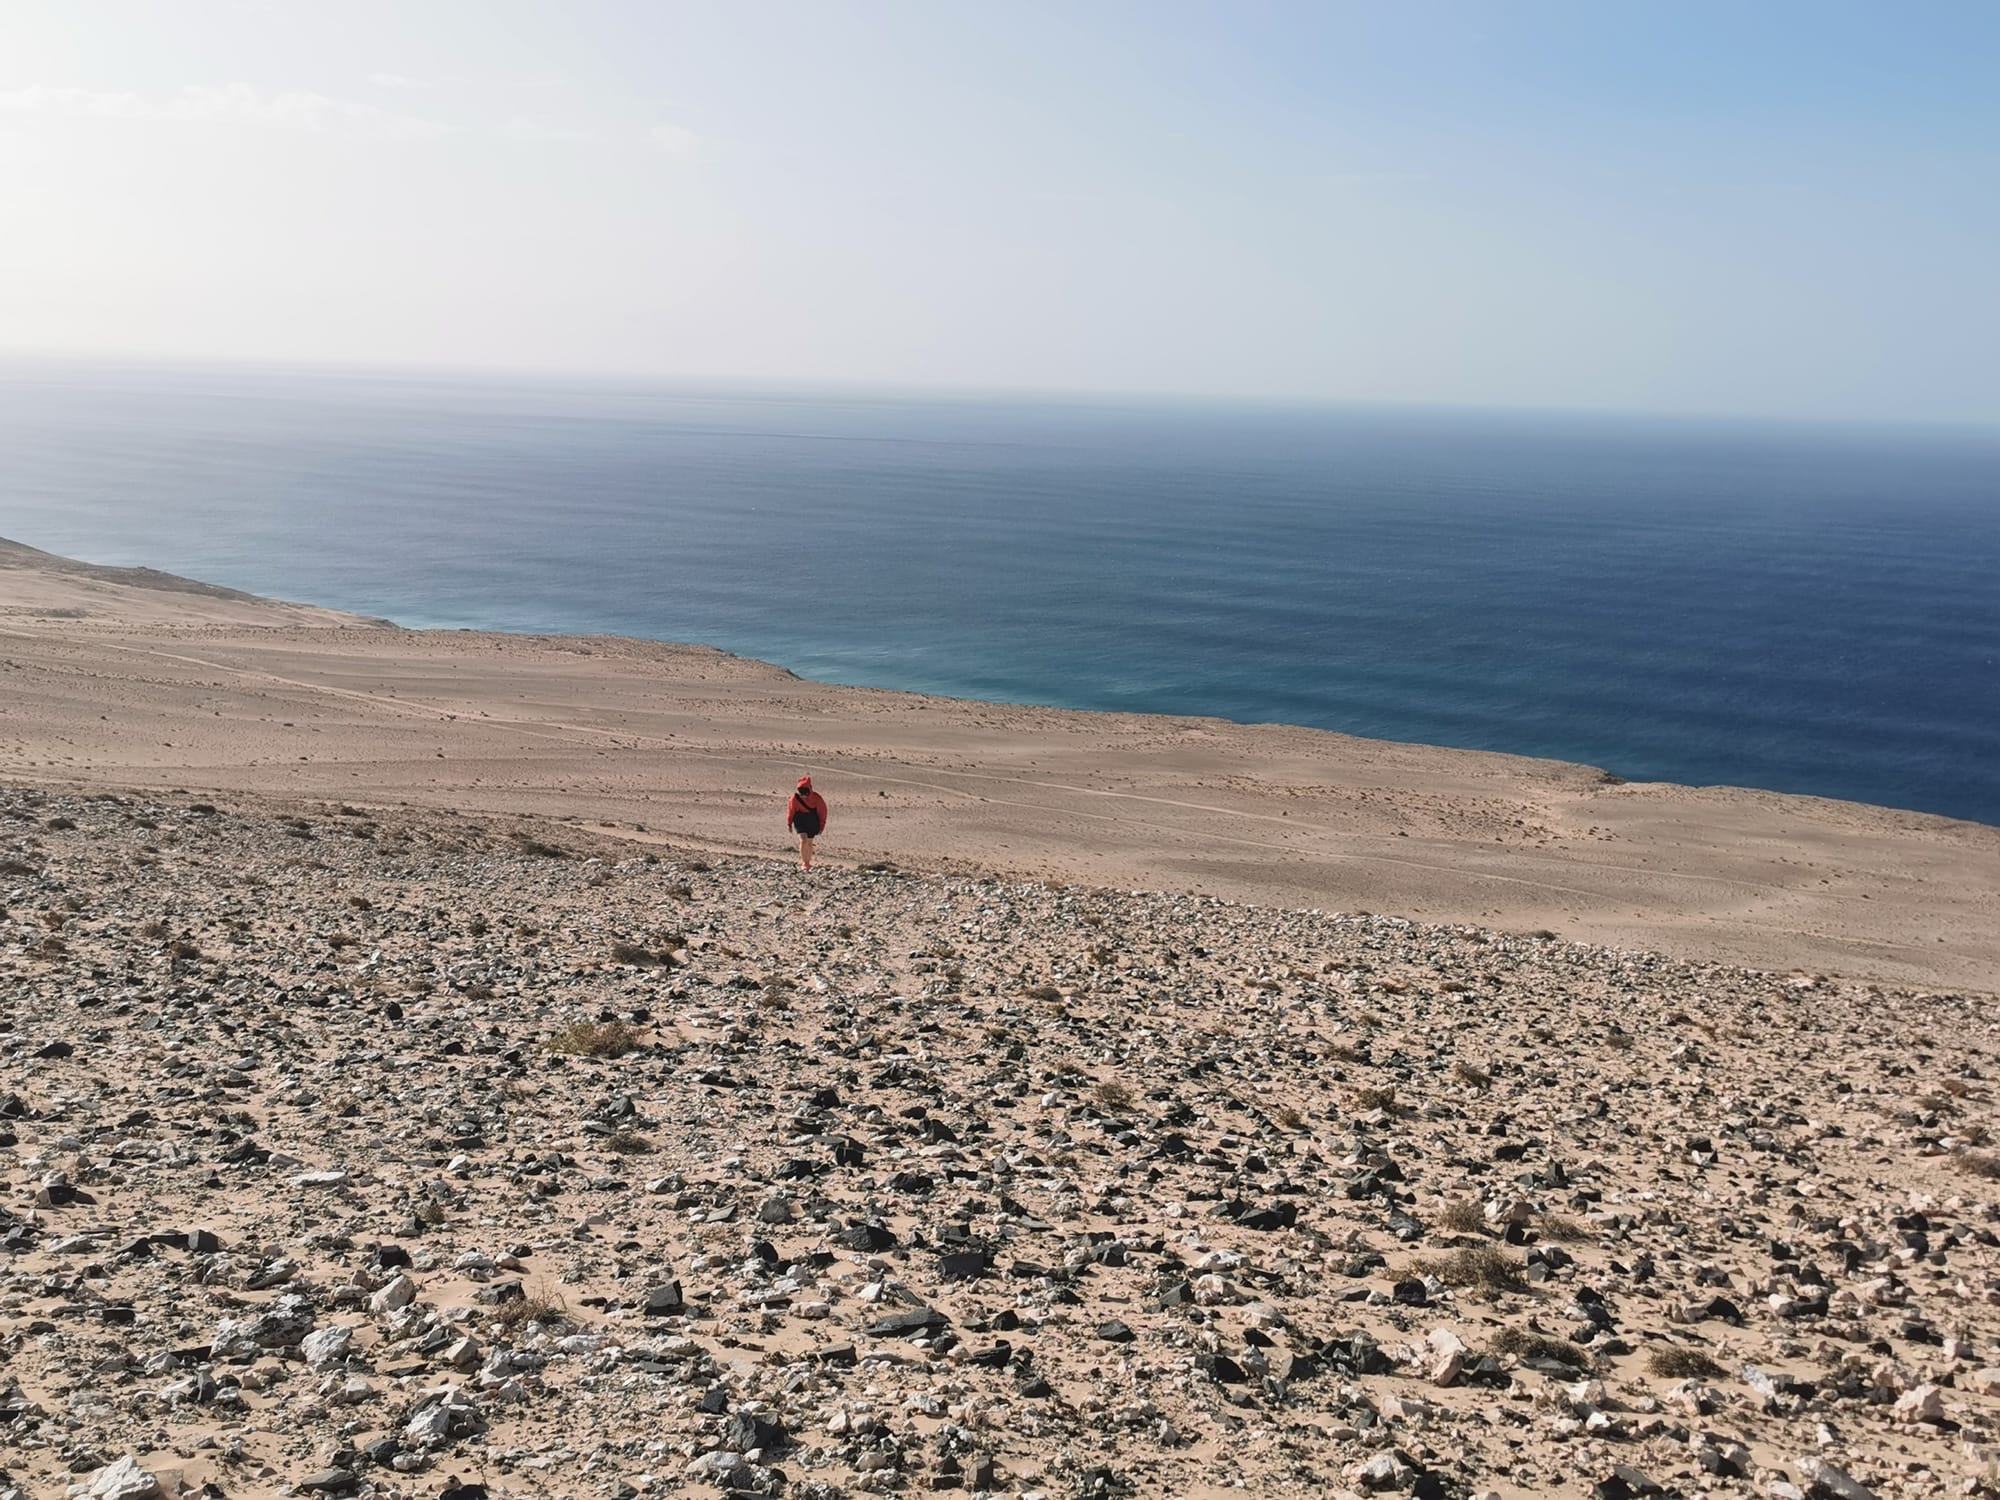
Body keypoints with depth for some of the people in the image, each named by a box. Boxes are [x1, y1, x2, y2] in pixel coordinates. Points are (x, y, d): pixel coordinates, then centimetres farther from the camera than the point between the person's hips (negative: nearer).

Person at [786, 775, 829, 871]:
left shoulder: (816, 798, -14)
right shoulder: (795, 798, -13)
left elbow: (822, 811, -2)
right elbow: (790, 810, 1)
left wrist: (822, 825, 1)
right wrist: (789, 823, 7)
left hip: (812, 822, 1)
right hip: (800, 821, -1)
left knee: (809, 842, 11)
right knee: (803, 840, -19)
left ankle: (808, 862, 30)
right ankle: (804, 863, -15)